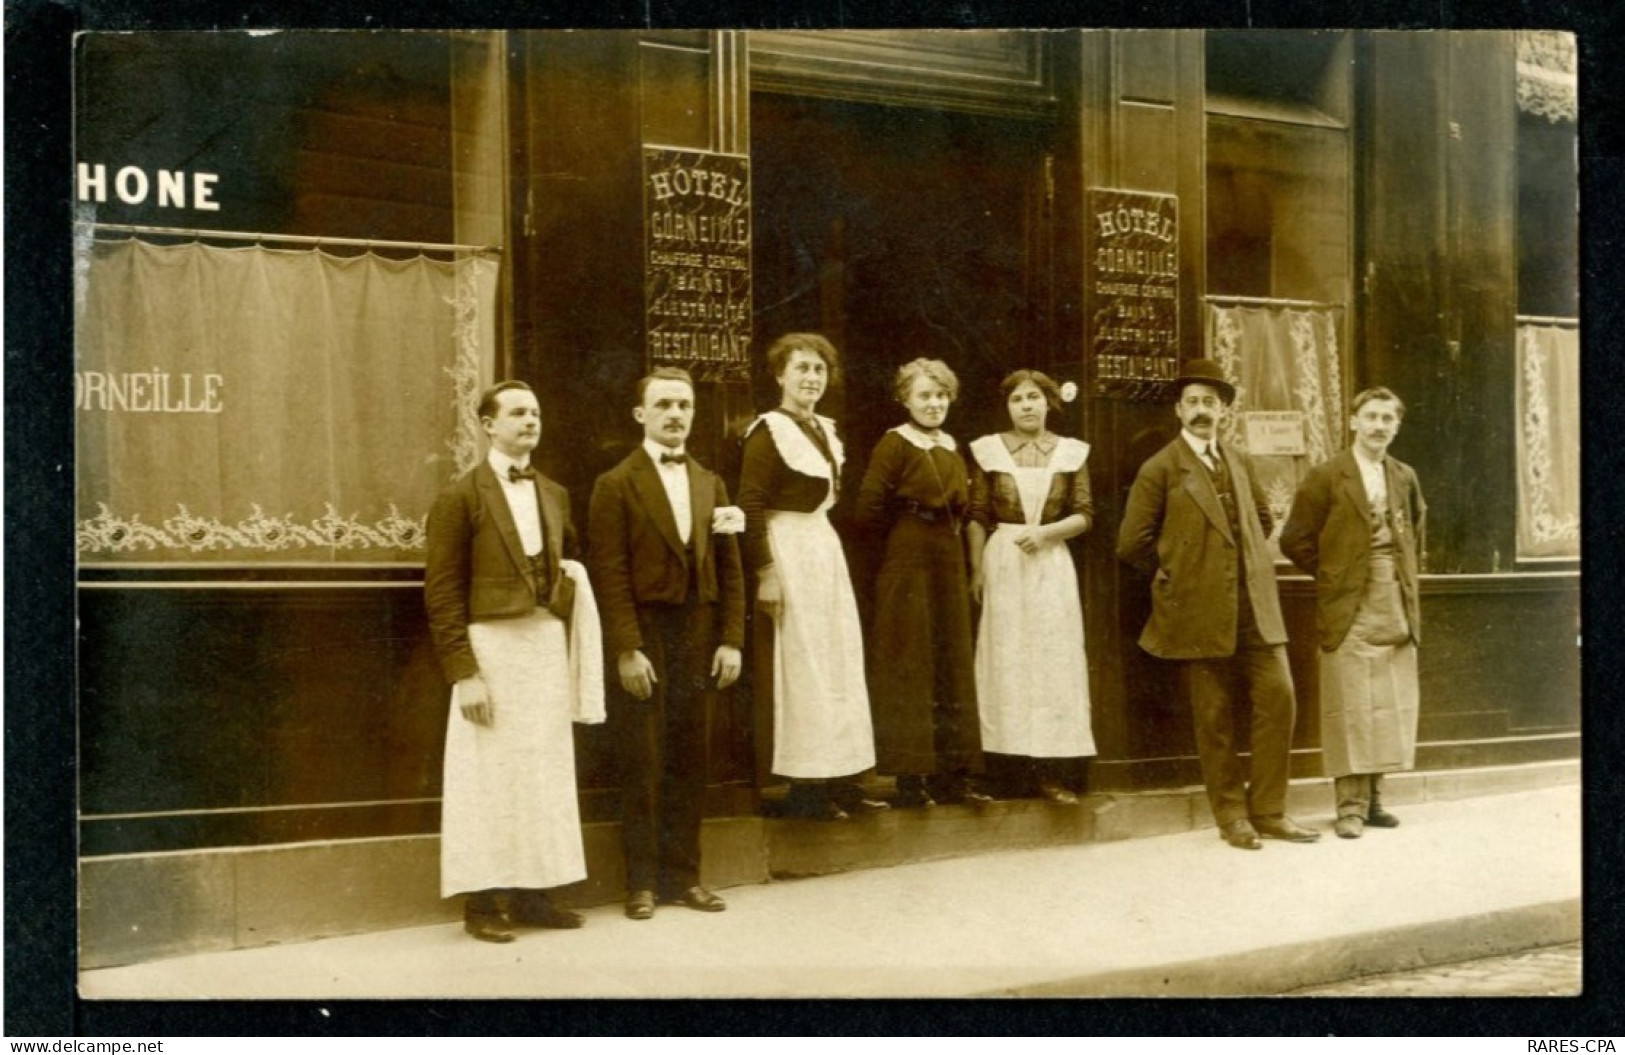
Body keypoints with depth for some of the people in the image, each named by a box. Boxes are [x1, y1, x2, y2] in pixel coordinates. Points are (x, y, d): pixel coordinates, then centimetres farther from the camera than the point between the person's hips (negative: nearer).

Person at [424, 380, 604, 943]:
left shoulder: (555, 495, 14)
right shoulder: (460, 498, -4)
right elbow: (443, 593, -8)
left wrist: (572, 580, 5)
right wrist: (464, 672, -14)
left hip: (549, 645, 6)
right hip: (492, 646, -6)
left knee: (546, 772, 8)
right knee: (490, 775, -2)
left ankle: (532, 892, 17)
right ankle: (483, 901, 8)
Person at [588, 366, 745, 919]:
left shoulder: (710, 484, 13)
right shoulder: (616, 485, -2)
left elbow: (730, 569, 11)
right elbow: (610, 575, -8)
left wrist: (732, 640, 2)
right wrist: (627, 650, -14)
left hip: (698, 640, 4)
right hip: (643, 639, -4)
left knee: (689, 764, 7)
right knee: (643, 765, 1)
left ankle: (683, 875, 16)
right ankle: (642, 881, 11)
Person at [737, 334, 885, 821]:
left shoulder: (826, 430, 14)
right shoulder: (768, 431, -10)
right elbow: (751, 507, -15)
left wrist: (828, 551, 14)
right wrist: (766, 573, -19)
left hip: (827, 548, 8)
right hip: (790, 552, -8)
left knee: (840, 658, 9)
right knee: (800, 662, -4)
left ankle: (840, 780, 17)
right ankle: (805, 788, 4)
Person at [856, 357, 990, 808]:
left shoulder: (952, 448, 13)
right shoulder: (894, 444, -9)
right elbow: (869, 510, -14)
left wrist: (951, 537, 8)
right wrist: (905, 534, 0)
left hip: (949, 567, 7)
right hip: (907, 567, -7)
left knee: (952, 667, 9)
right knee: (909, 668, -3)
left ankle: (950, 776, 16)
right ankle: (909, 777, 2)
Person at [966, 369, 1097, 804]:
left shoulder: (1071, 452, 4)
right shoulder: (988, 450, 2)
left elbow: (1084, 516, 3)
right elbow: (977, 517, 2)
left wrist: (1045, 532, -13)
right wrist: (976, 570, -3)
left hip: (1052, 564, 1)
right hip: (1002, 564, -1)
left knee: (1053, 657, 0)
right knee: (1006, 659, 1)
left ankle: (1049, 771, 4)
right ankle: (1013, 768, 6)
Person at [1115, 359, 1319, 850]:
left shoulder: (1237, 463, 15)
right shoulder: (1160, 469, -3)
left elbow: (1263, 517, 30)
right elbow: (1133, 542, -5)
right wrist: (1174, 575, 3)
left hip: (1254, 608, 5)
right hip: (1201, 615, -5)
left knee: (1279, 699, -1)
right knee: (1214, 717, 2)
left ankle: (1268, 810, 11)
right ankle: (1231, 814, 14)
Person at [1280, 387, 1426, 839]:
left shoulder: (1405, 477, 12)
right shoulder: (1326, 477, -4)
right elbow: (1295, 540, -3)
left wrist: (1410, 573, 16)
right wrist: (1333, 576, -2)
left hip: (1398, 608, 5)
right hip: (1350, 610, -5)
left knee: (1391, 706, 6)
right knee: (1351, 708, -6)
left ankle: (1372, 798, 15)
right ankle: (1350, 805, 0)